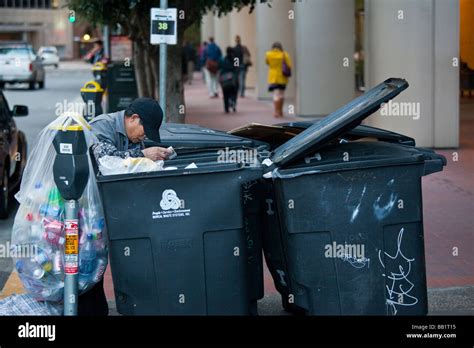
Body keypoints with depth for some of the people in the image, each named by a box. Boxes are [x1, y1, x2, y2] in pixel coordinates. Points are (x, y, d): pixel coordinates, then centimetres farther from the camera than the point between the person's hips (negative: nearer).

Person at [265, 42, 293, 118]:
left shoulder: (268, 54, -4)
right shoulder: (285, 55, -4)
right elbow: (289, 66, -7)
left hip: (273, 78, -1)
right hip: (283, 78, 1)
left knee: (276, 95, -4)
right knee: (281, 94, 15)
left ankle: (277, 112, -13)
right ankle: (280, 111, 22)